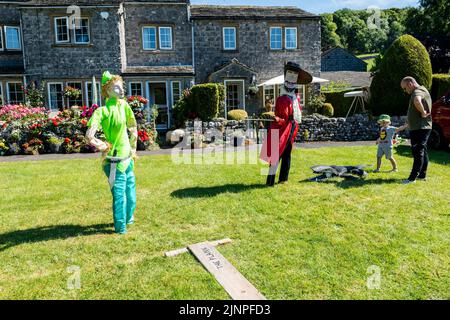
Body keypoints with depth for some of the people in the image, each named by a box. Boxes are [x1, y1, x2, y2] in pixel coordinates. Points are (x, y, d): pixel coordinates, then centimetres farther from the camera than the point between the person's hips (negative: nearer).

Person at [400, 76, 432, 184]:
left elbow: (417, 101, -40)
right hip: (422, 127, 11)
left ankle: (412, 177, -8)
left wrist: (423, 113, -28)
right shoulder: (422, 91, 18)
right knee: (422, 151, 15)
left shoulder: (418, 92, -16)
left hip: (419, 128, -11)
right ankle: (422, 175, 23)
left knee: (418, 152, -10)